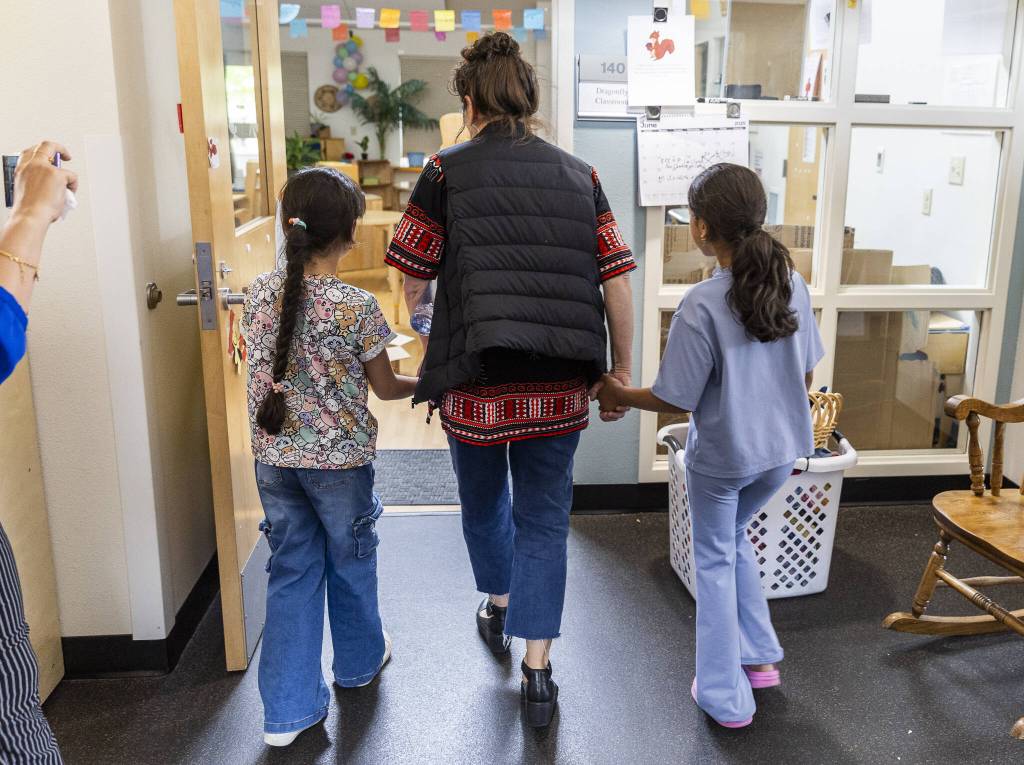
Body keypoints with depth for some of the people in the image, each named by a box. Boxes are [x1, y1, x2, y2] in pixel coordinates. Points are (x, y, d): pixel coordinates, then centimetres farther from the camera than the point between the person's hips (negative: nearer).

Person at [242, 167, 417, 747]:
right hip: (339, 459, -3)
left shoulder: (262, 293, -4)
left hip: (276, 456, 4)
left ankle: (289, 710, 16)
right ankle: (360, 662, 43)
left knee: (292, 573, 12)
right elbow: (385, 388, -7)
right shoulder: (356, 306, -18)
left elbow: (266, 369, 9)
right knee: (351, 561, 19)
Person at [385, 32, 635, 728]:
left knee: (483, 499, 24)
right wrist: (622, 371, 11)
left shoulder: (449, 171, -3)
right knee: (545, 517, 13)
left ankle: (498, 606, 47)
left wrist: (417, 314, 23)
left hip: (475, 381, -1)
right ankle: (537, 671, 15)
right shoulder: (579, 175, 5)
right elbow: (617, 283, 2)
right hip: (560, 385, 2)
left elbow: (414, 283, 0)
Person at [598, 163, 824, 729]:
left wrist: (619, 395, -1)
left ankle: (725, 697, 23)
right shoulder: (792, 284, -6)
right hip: (782, 449, 6)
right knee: (732, 537, 28)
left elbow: (676, 400, -18)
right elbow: (805, 374, 5)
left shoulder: (702, 305, -24)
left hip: (721, 455, -5)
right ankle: (759, 657, 35)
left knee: (714, 560, 14)